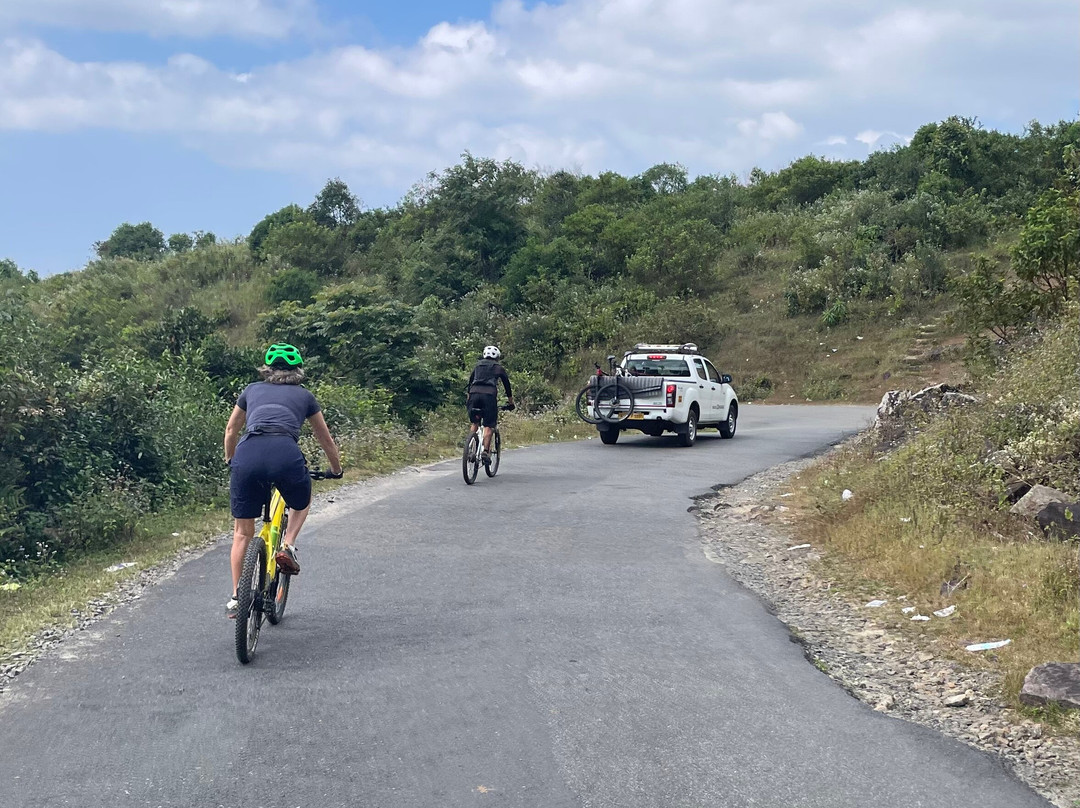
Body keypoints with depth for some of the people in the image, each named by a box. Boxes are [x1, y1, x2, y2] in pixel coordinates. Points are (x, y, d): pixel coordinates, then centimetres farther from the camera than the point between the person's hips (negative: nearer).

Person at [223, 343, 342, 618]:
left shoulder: (252, 390, 29)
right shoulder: (304, 396, 25)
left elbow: (231, 430, 41)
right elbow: (326, 440, 36)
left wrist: (230, 461, 58)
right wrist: (336, 470, 52)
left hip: (247, 454, 1)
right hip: (286, 454, -1)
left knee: (242, 532, 15)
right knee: (302, 505, 31)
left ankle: (236, 597, 13)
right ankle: (288, 546, 7)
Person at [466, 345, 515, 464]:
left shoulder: (478, 366, 27)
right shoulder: (499, 368, 19)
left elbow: (470, 381, 30)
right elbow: (507, 384, 22)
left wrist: (468, 397, 39)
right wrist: (510, 402, 31)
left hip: (474, 393, 3)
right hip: (489, 395, -3)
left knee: (474, 423, 15)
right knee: (488, 426, -2)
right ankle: (485, 452, -14)